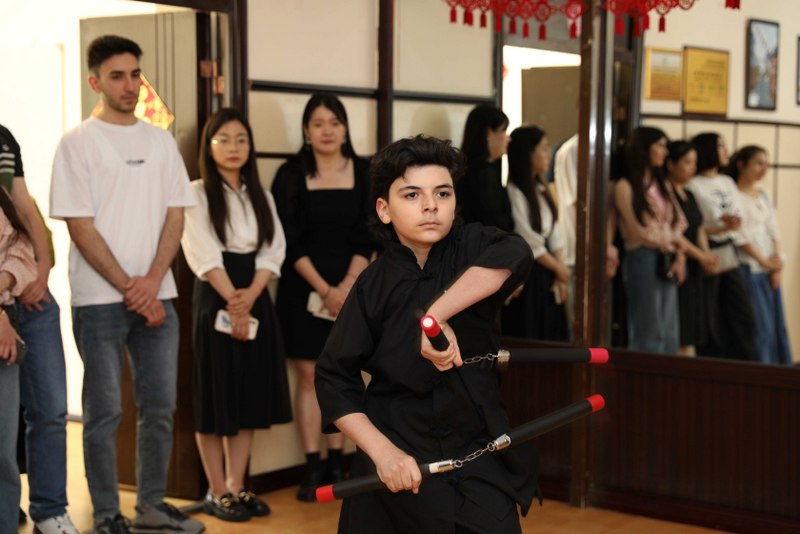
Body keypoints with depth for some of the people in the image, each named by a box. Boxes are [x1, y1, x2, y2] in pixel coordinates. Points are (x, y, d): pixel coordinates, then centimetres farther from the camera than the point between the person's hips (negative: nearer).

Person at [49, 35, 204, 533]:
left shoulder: (160, 141, 11)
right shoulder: (78, 143, -3)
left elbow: (175, 216, 7)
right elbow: (80, 227, -8)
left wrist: (152, 281, -7)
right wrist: (128, 289, -11)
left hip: (157, 297, 5)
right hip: (100, 300, -5)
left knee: (160, 408, 10)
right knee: (105, 413, 2)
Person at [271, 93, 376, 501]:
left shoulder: (364, 173, 4)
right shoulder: (291, 175, -1)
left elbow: (367, 237, 1)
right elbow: (289, 241, -5)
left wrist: (347, 286, -11)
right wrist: (323, 289, -13)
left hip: (350, 286, 2)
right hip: (303, 287, -2)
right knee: (309, 375, -1)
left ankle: (336, 464, 12)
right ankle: (312, 467, 3)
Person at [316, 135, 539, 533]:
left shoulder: (471, 247, -4)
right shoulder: (374, 286, -3)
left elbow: (514, 255, -27)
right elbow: (335, 379, -3)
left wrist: (436, 316, -34)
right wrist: (381, 450, -15)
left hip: (478, 453, 0)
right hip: (401, 458, 0)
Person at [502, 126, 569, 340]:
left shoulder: (541, 189, 10)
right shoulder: (513, 193, -17)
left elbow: (553, 235, 9)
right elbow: (529, 244, -15)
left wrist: (560, 276, -1)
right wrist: (560, 269, -1)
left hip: (547, 276, 8)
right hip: (525, 276, -8)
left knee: (550, 340, 10)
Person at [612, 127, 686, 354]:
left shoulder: (662, 186, 16)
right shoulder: (625, 186, -6)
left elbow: (678, 223, 10)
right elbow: (637, 231, -9)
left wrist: (679, 257, -4)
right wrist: (668, 243, 2)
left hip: (667, 261, 7)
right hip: (643, 259, -7)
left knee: (670, 333, 6)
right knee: (648, 332, -4)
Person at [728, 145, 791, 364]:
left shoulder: (763, 196, 16)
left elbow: (773, 232, 10)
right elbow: (741, 234, -13)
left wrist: (776, 267, -1)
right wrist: (764, 262, -13)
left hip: (769, 270, 7)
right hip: (748, 268, -7)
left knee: (776, 324, 7)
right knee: (759, 324, -9)